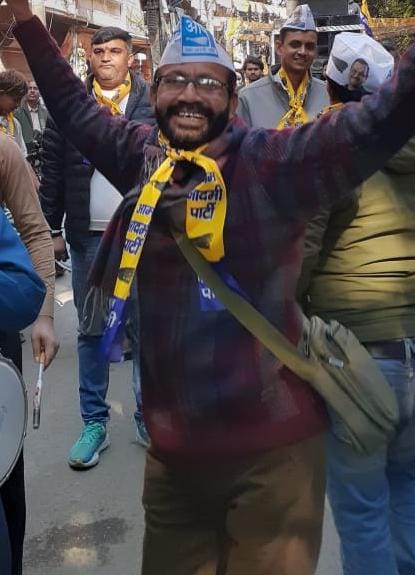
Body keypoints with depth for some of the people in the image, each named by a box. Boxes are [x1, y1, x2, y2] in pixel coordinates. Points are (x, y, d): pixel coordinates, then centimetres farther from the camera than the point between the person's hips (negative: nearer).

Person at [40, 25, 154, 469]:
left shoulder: (154, 102, 2)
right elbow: (52, 170, 4)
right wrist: (52, 229, 0)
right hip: (88, 237, 1)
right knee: (91, 331, 8)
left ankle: (148, 417, 21)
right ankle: (94, 423, 19)